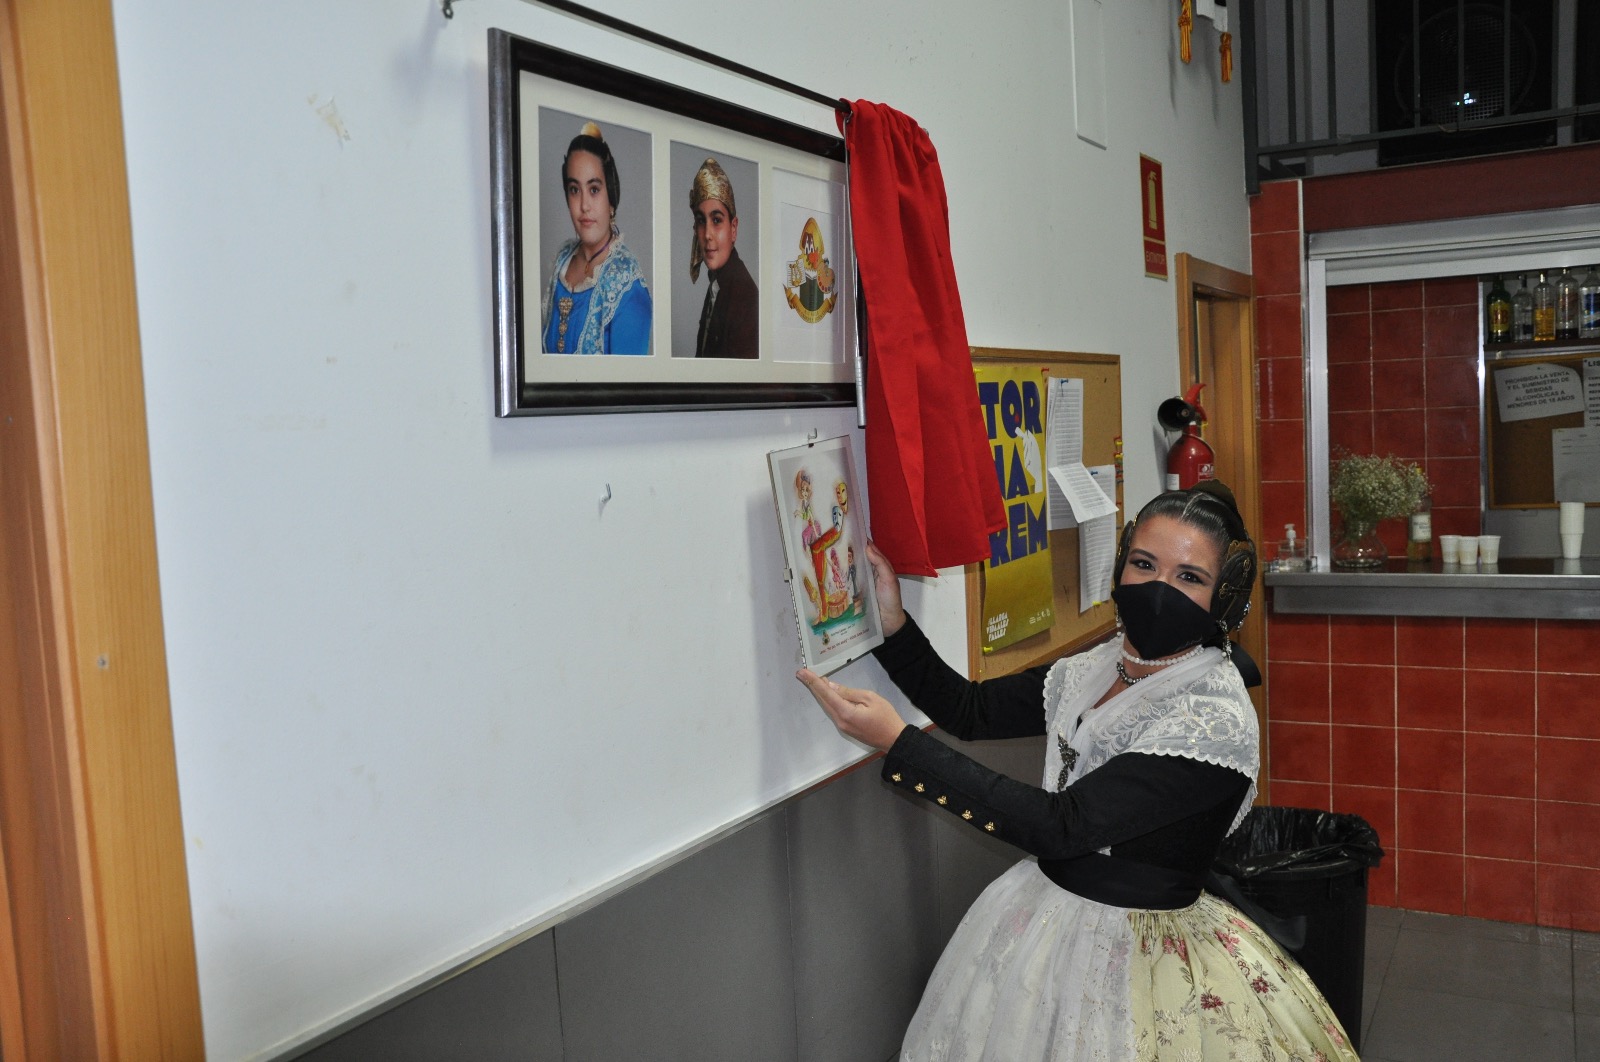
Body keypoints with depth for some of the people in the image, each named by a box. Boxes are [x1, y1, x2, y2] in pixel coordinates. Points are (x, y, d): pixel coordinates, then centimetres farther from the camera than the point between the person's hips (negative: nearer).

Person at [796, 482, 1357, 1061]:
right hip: (1042, 914, 7)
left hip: (1139, 948, -7)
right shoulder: (1095, 668, -1)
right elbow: (970, 709, 10)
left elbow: (1061, 825, -28)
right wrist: (893, 624, -5)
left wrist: (896, 742, -29)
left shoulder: (1215, 718, -24)